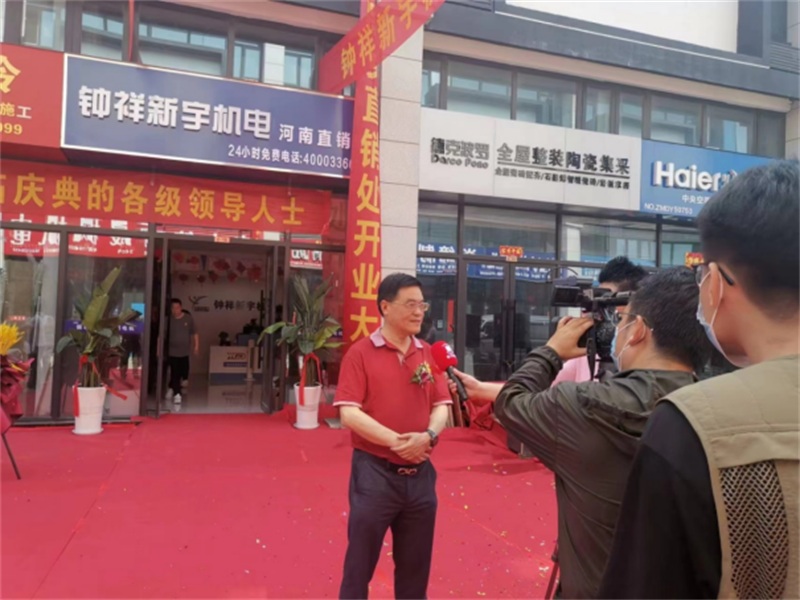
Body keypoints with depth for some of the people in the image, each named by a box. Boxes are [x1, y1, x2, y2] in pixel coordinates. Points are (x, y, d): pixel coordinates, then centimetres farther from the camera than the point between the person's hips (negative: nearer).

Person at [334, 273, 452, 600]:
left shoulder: (428, 354, 6)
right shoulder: (361, 353, -7)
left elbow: (442, 406, 4)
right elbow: (349, 413, -14)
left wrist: (428, 435, -16)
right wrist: (395, 441, -20)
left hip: (420, 474, 4)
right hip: (375, 472, -4)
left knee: (415, 567, 18)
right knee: (360, 566, 10)